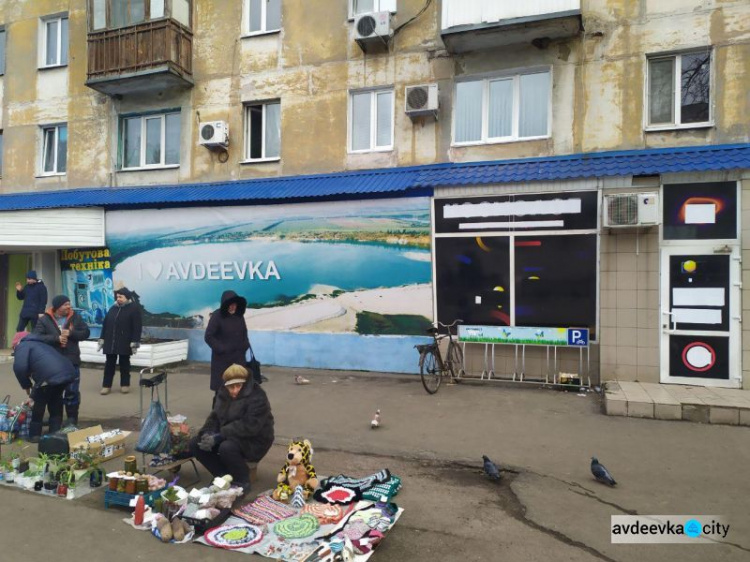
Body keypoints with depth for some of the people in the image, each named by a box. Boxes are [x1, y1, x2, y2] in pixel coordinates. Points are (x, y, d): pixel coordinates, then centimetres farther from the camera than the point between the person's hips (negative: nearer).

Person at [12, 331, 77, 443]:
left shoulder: (22, 345, 13)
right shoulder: (38, 344, 40)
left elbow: (20, 367, -6)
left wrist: (26, 385, 9)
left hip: (51, 375, -8)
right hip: (68, 372, 8)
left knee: (39, 402, 15)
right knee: (55, 401, 26)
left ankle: (34, 435, 26)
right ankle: (55, 433, 31)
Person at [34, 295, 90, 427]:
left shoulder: (75, 317, 3)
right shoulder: (44, 320, -3)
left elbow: (86, 333, -1)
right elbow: (37, 337, -13)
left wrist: (71, 333, -16)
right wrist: (57, 338, -22)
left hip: (72, 361, 1)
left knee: (72, 392, 6)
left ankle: (72, 419, 17)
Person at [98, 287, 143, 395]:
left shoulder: (134, 308, -6)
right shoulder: (113, 308, 12)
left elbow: (137, 327, -11)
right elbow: (105, 324, 15)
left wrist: (134, 342, -16)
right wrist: (102, 339, 10)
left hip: (125, 343, -5)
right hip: (110, 342, 5)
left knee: (124, 364, 5)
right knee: (109, 364, 6)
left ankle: (125, 385, 15)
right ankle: (106, 385, 12)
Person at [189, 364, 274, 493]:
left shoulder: (257, 397, -22)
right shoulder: (223, 394, 3)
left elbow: (248, 427, -30)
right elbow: (215, 417, 6)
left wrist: (218, 437, -32)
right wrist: (206, 434, -17)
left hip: (254, 441, -8)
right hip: (229, 437, 8)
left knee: (227, 448, -36)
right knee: (195, 444, -6)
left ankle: (242, 482, -11)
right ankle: (224, 477, 2)